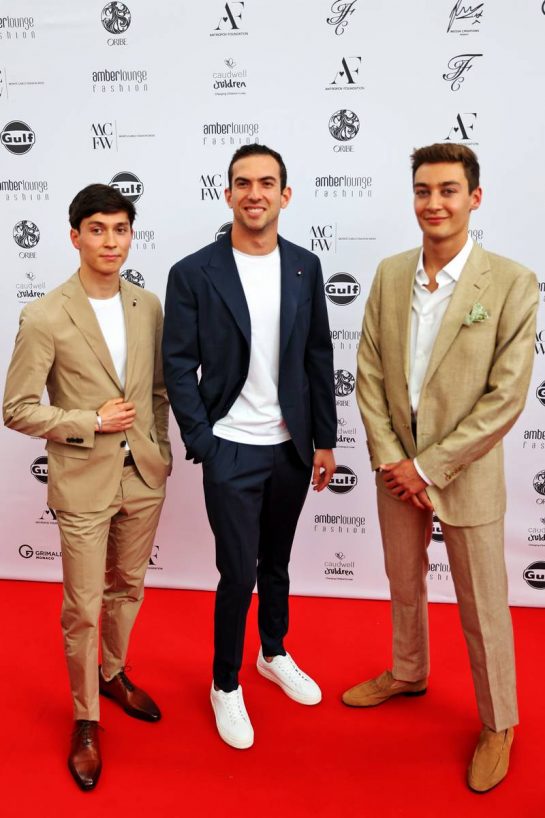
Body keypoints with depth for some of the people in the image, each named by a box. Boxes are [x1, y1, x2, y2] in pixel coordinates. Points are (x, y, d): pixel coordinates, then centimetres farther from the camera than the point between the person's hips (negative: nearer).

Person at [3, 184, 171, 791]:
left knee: (127, 589, 22)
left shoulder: (148, 306, 1)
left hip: (143, 477, 5)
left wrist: (161, 451, 7)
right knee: (83, 609, 7)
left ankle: (113, 674, 47)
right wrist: (91, 422, -17)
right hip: (83, 483, -4)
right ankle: (86, 721, 28)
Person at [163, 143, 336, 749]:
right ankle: (226, 684, 26)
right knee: (239, 573, 3)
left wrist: (325, 440, 6)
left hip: (292, 448, 4)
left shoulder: (304, 267, 2)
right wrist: (202, 445, -11)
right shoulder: (193, 274, -9)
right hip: (232, 451, -4)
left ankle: (274, 654, 43)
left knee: (276, 561, 20)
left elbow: (318, 358, 6)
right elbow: (178, 367, -7)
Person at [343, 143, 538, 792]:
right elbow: (369, 372, 1)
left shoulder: (512, 284, -15)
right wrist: (389, 458, -8)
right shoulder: (389, 274, -1)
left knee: (482, 607, 10)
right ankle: (407, 673, 48)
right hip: (396, 468, 4)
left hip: (465, 475, -4)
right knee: (404, 584, 23)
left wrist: (428, 468, -16)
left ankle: (497, 723, 33)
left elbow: (505, 397, -17)